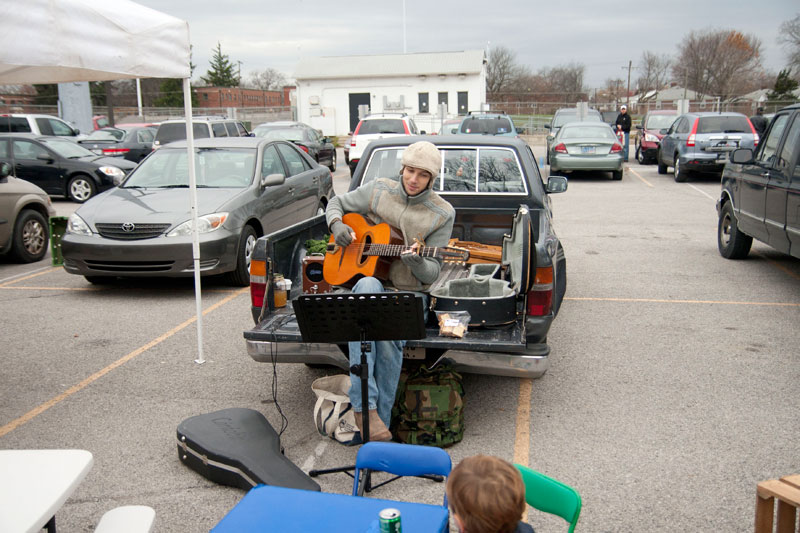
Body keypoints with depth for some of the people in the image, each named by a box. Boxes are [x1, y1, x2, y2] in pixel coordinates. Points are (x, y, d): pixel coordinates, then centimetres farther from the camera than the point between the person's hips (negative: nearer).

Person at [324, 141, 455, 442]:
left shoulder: (442, 213, 1)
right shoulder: (378, 190, 6)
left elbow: (433, 273, -2)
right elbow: (336, 203, 20)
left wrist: (416, 262, -26)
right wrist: (338, 226, -2)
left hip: (410, 295, -1)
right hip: (368, 282, 1)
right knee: (368, 287, -38)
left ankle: (379, 423, -16)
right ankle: (364, 406, -39)